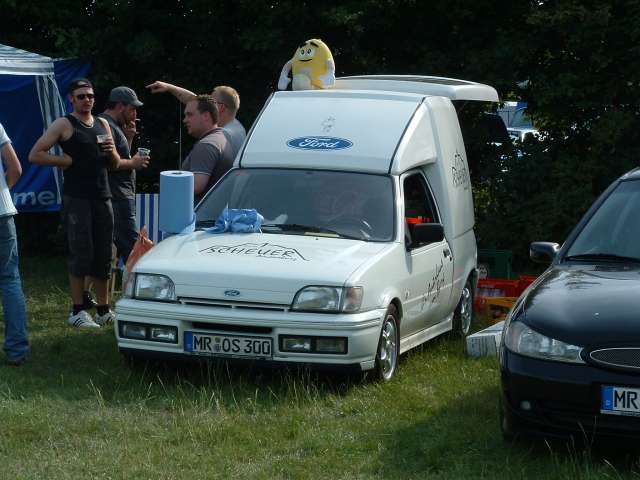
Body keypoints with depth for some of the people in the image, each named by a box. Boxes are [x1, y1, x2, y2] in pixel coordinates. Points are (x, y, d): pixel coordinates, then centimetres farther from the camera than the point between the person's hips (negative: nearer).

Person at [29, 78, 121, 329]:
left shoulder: (102, 124, 17)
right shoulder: (64, 124, -2)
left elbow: (115, 165, 21)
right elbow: (35, 155, -9)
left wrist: (111, 152, 0)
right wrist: (67, 161, -10)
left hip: (102, 197, 6)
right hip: (76, 198, -6)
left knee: (103, 256, 7)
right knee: (81, 254, -8)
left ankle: (104, 310, 14)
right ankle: (78, 312, -2)